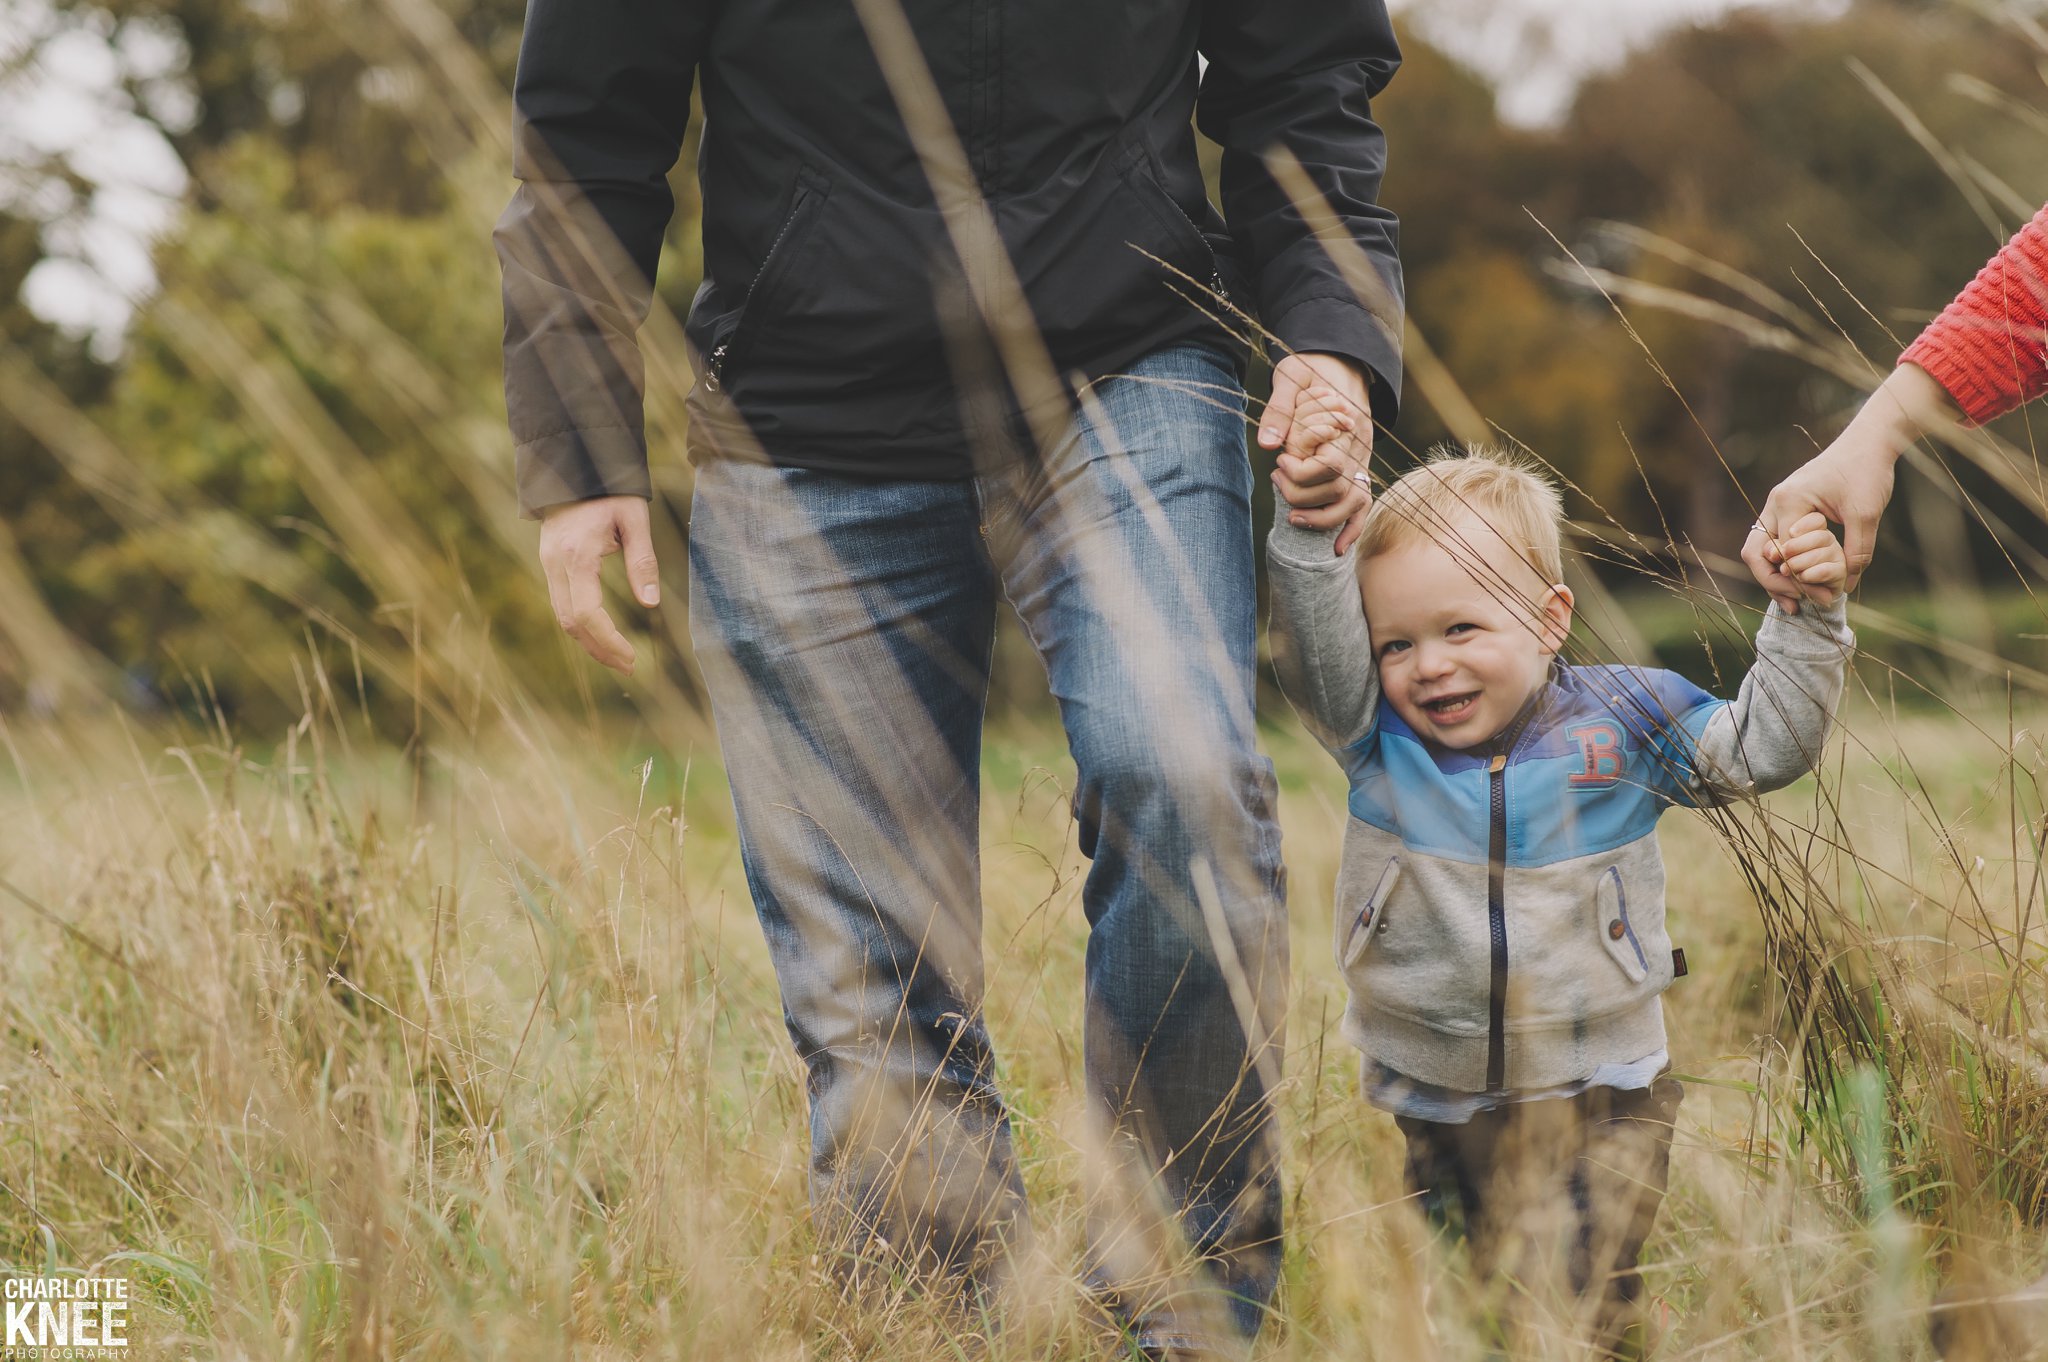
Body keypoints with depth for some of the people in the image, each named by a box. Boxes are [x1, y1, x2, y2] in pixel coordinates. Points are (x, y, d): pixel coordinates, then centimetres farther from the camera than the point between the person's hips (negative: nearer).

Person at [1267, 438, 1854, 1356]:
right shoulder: (1382, 735, -4)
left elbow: (1760, 748, 1)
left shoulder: (1620, 721, -5)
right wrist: (1307, 531, -32)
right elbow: (1314, 651, -19)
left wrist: (1807, 617, -9)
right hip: (1434, 1100, 2)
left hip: (1598, 1099, -2)